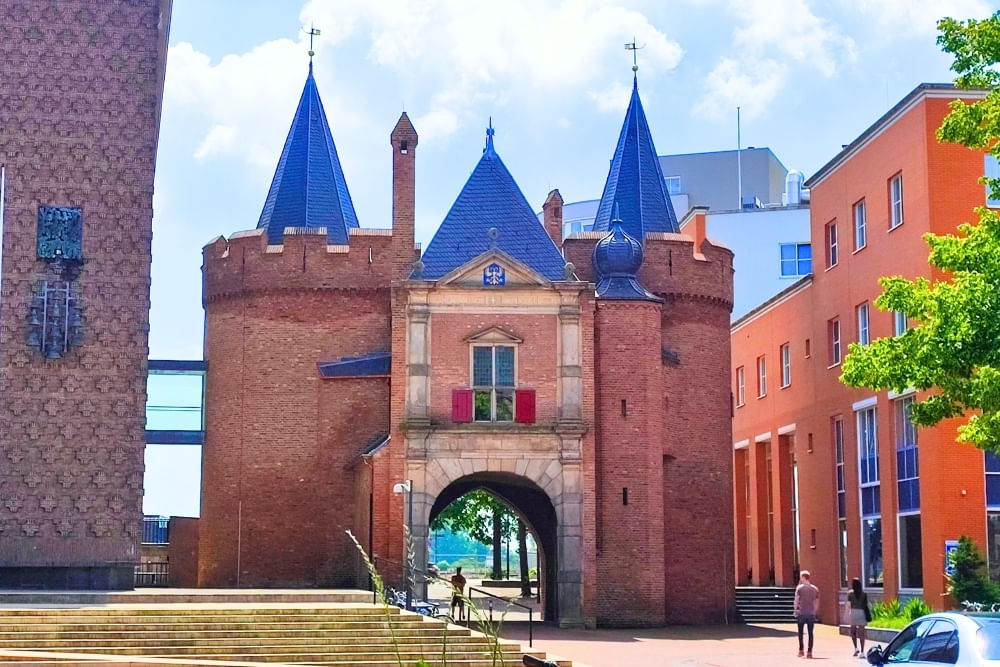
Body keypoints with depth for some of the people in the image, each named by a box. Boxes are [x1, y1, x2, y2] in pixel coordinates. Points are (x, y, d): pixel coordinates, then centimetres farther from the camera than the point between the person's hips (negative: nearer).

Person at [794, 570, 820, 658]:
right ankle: (809, 651, 0)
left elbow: (796, 600, -7)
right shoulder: (815, 589, 8)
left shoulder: (799, 588, -5)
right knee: (810, 632, 4)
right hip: (811, 613, 3)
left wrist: (795, 609, 6)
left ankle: (801, 650, 7)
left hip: (801, 612, -3)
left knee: (800, 632, 9)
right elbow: (817, 603, 9)